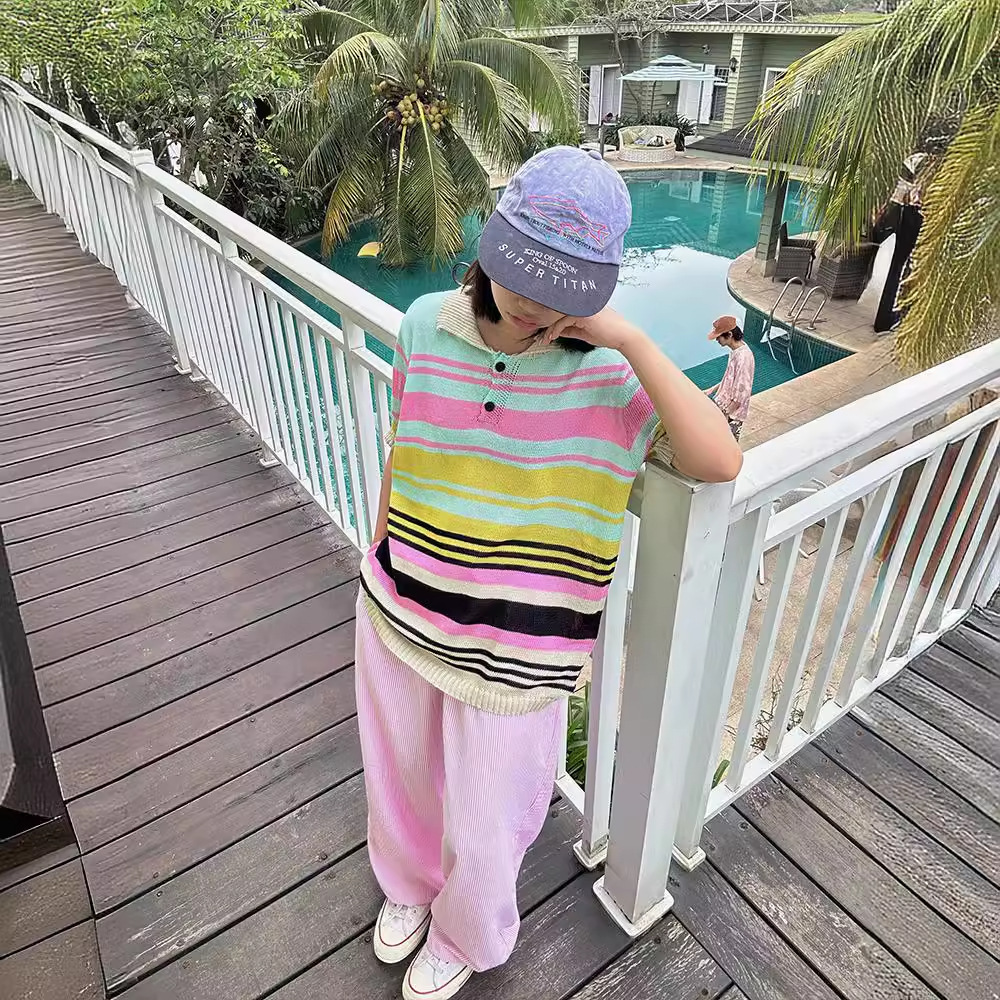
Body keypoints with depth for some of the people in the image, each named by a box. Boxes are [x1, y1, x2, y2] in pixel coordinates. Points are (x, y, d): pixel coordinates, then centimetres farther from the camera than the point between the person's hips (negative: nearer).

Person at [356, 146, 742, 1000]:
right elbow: (401, 457, 4)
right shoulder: (427, 327, -7)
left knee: (485, 826, 18)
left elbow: (720, 461, -30)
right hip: (399, 615, 4)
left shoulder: (609, 374, -16)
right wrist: (378, 562, 14)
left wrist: (629, 337, -29)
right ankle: (408, 883, 64)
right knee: (398, 776, 28)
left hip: (514, 654, -3)